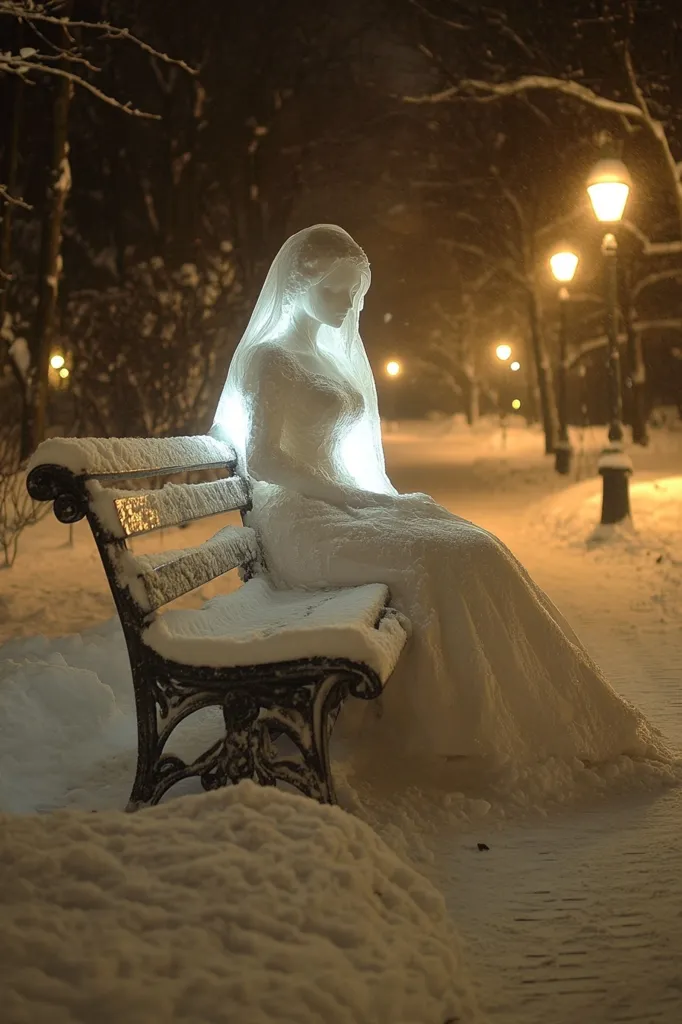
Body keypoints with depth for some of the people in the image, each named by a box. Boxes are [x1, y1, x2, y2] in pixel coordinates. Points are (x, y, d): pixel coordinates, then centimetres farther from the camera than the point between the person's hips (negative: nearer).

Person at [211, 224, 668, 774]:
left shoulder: (328, 357, 24)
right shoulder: (267, 358, -3)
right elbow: (262, 461, -14)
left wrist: (379, 498, 6)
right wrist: (361, 497, -17)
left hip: (339, 505, 8)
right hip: (299, 523, -8)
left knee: (476, 550, -14)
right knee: (437, 559, -28)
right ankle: (469, 731, -19)